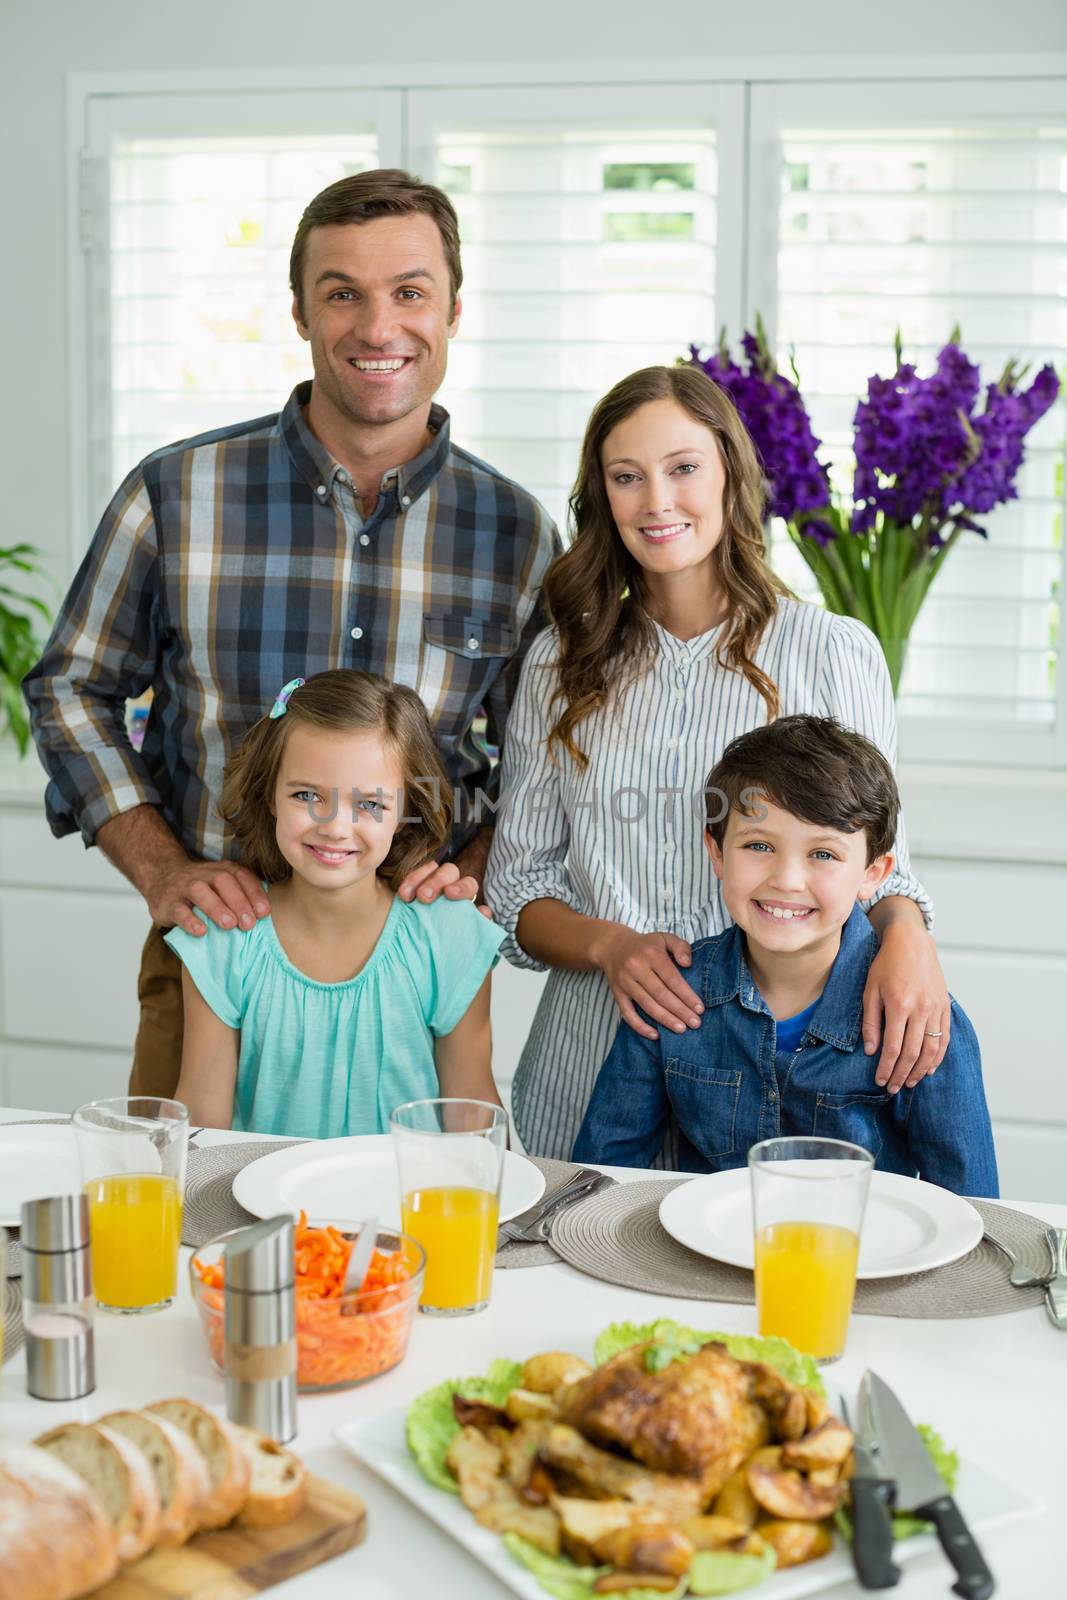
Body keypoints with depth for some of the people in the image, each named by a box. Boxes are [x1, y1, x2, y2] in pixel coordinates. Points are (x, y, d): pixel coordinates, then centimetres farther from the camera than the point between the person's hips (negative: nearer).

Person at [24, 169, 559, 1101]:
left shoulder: (518, 534, -1)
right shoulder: (176, 495, -4)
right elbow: (71, 689, 5)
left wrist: (474, 875, -8)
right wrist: (160, 870, -6)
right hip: (212, 954, 0)